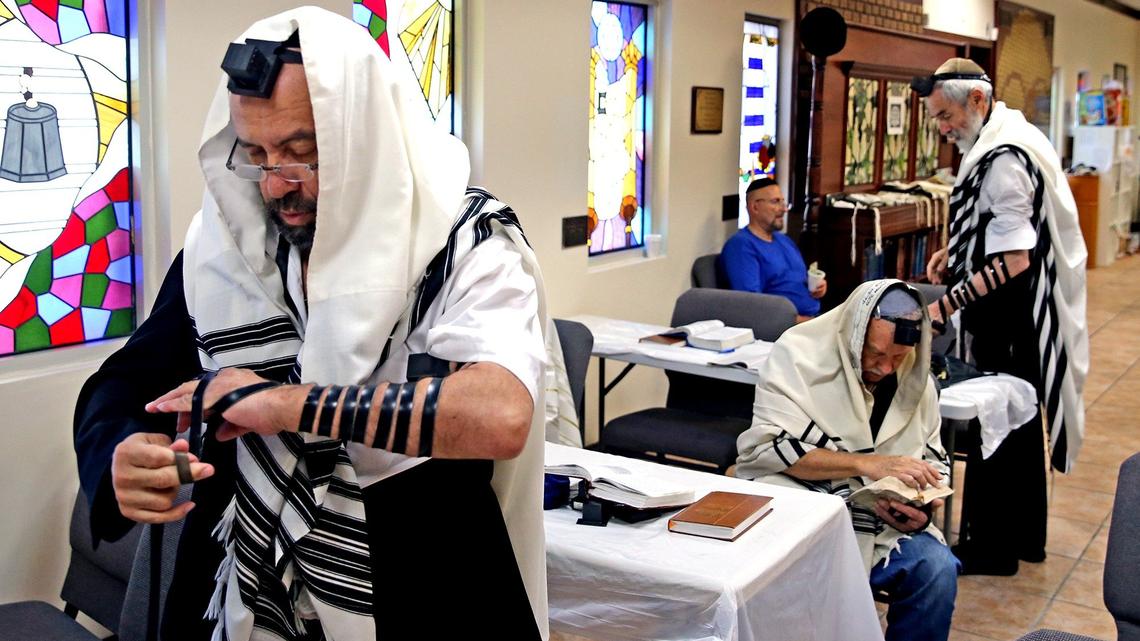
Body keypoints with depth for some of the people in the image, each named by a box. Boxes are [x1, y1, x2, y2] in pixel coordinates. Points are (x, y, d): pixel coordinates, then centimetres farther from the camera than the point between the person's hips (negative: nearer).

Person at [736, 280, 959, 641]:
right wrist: (867, 464, -25)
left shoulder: (916, 379, 6)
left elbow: (933, 460, 14)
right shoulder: (799, 353, -10)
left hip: (876, 522, 5)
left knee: (937, 569, -21)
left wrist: (924, 506, -10)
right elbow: (768, 445, -19)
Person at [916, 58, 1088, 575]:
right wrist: (953, 253, 11)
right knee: (1019, 426, 19)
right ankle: (1024, 535, 34)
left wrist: (946, 304, -26)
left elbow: (1014, 261, -27)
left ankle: (990, 547, 15)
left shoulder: (1004, 157, -22)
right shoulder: (1005, 140, 10)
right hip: (1021, 319, 10)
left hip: (1006, 323, -10)